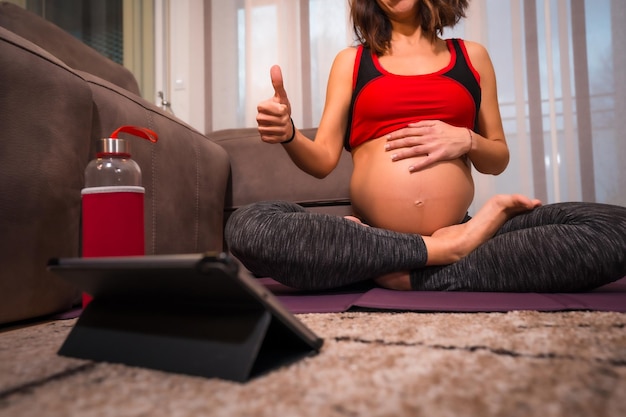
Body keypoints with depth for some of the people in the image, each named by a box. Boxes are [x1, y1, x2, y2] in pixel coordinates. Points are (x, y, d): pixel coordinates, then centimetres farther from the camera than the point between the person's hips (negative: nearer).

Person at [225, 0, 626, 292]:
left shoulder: (471, 56, 17)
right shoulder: (351, 61, 15)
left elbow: (498, 159, 18)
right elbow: (323, 159, 6)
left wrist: (466, 141, -4)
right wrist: (288, 134, -16)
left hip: (459, 231, 1)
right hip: (369, 235, 0)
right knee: (248, 226, -27)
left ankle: (421, 279, -20)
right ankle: (447, 250, -22)